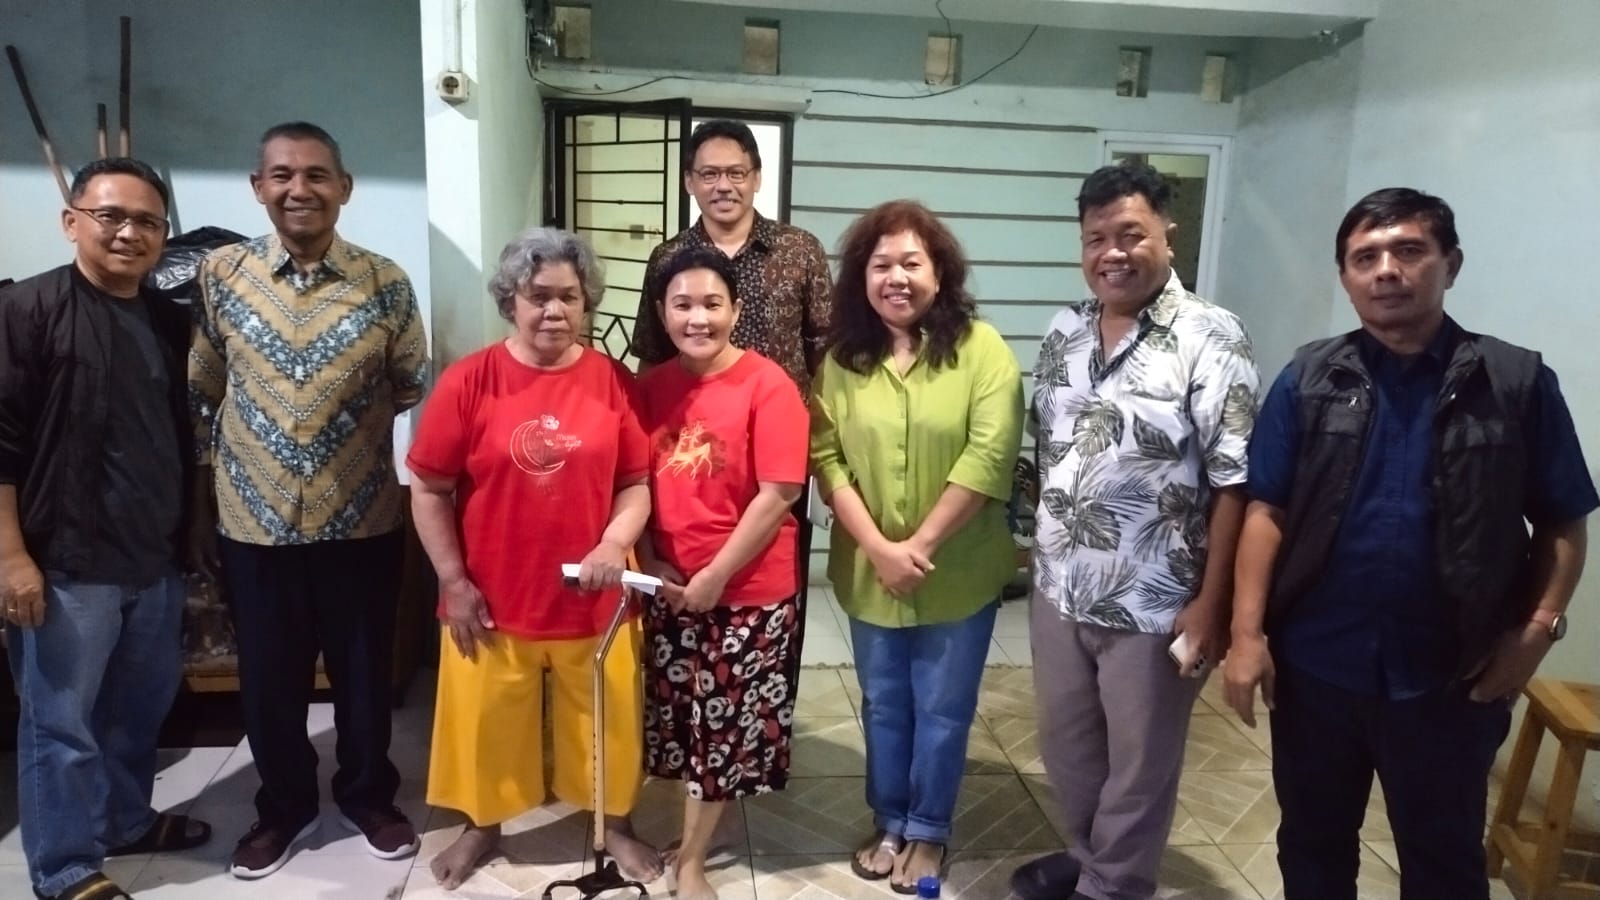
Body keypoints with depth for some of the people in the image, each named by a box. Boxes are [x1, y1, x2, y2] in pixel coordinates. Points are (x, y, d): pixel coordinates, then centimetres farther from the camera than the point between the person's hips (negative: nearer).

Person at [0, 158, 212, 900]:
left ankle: (127, 820, 39)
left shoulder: (172, 322, 8)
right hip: (66, 565, -6)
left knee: (142, 706, 19)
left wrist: (192, 534, 14)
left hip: (156, 560, 6)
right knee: (61, 720, 7)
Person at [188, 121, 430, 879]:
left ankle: (368, 796, 37)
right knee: (268, 679, 15)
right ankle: (283, 806, 38)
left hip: (362, 522, -1)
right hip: (253, 523, 1)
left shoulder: (384, 283, -5)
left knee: (364, 671, 14)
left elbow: (413, 388, 6)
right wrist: (199, 505, 7)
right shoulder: (220, 275, -1)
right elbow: (199, 399, 5)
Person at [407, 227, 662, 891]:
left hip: (594, 597, 1)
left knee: (607, 721, 17)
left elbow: (636, 483, -1)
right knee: (487, 724, 19)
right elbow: (429, 490, -3)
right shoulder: (467, 381, -8)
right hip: (492, 599, 0)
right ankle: (481, 828, 45)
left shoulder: (613, 381, -4)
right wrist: (453, 581, -7)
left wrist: (613, 544, -18)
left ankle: (616, 827, 42)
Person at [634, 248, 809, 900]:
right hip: (669, 589, 5)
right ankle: (697, 837, 41)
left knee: (725, 724, 11)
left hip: (749, 591, -4)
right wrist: (648, 563, -5)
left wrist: (716, 576, -15)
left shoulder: (767, 384, -14)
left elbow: (779, 495, -17)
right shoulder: (651, 387, 1)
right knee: (684, 719, 18)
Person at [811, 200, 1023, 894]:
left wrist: (921, 545, -18)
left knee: (941, 710, 14)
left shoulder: (981, 349, -9)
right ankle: (889, 823, 40)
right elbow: (827, 458, -4)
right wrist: (878, 548, -15)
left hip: (958, 576, -2)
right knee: (883, 705, 19)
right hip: (868, 573, 3)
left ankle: (928, 831, 35)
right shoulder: (843, 357, 0)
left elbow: (988, 458, -16)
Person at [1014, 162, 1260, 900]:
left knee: (1138, 766, 15)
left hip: (1153, 605, -6)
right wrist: (1042, 550, 12)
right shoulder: (1063, 333, 4)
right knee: (1065, 746, 23)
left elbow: (1234, 484, -15)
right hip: (1058, 590, 6)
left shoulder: (1209, 338, -14)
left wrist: (1211, 605, -16)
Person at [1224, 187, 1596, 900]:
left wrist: (1537, 629, -11)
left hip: (1450, 678, 0)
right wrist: (1247, 632, -9)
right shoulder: (1308, 379, -2)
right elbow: (1267, 511, -4)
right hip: (1315, 666, 1)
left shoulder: (1517, 382, -3)